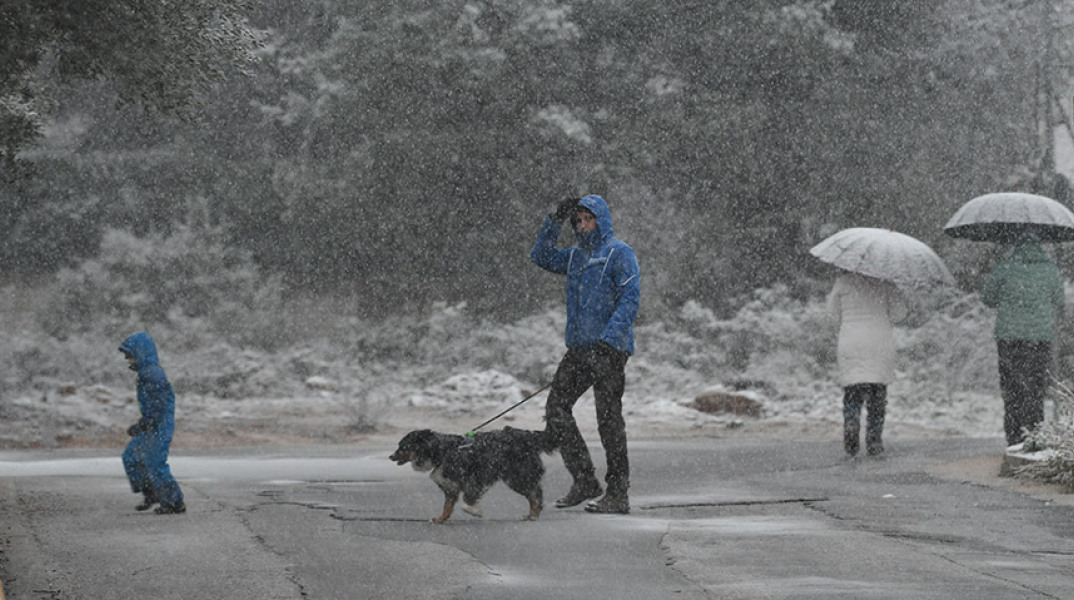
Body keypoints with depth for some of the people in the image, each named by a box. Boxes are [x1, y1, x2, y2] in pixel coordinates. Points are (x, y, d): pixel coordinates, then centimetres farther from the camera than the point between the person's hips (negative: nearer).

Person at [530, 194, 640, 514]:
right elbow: (542, 257, 21)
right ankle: (584, 481, 10)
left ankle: (617, 493, -2)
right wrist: (555, 221, 9)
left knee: (608, 418, -7)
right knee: (556, 409, 4)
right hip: (578, 348, 8)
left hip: (608, 349, -8)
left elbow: (630, 299, -14)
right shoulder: (576, 256, 17)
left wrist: (608, 340, -23)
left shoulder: (619, 253, -6)